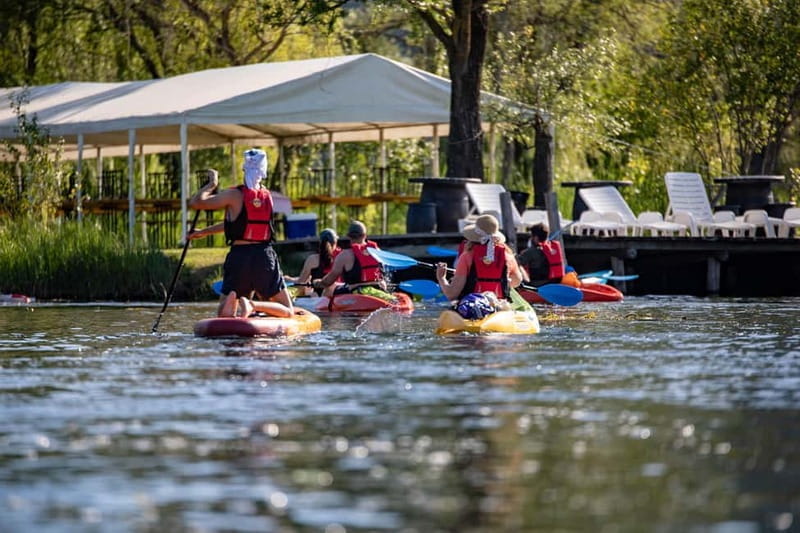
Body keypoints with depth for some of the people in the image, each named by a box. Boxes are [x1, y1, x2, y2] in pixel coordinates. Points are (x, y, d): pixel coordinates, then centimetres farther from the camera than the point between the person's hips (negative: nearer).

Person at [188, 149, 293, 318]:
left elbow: (196, 203, -8)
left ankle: (231, 300, -26)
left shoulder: (234, 195, -5)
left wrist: (211, 184, 8)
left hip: (239, 257, -1)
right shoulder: (267, 196, 10)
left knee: (223, 316, 11)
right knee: (288, 312, 9)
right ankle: (252, 305, -21)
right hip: (265, 257, 1)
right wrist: (204, 232, 25)